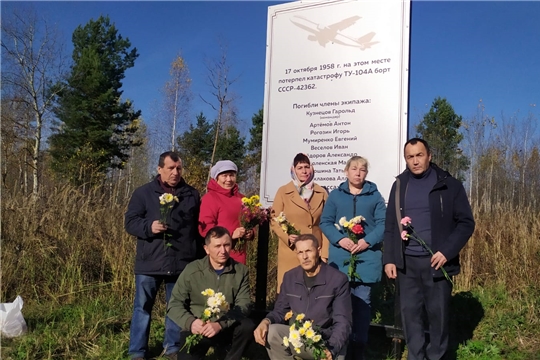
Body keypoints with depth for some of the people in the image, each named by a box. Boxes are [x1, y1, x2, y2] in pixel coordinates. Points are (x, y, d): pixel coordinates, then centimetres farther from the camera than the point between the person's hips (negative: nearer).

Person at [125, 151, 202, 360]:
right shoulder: (143, 193, 3)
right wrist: (149, 227, -20)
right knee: (143, 307, 6)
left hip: (182, 263, 2)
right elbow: (130, 222, 0)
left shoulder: (192, 195, 9)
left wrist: (200, 257, 8)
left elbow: (199, 227, 12)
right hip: (150, 262, -2)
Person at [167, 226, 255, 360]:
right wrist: (190, 322, -25)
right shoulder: (192, 270, -4)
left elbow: (244, 304, -11)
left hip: (226, 327, 1)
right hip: (197, 329, -1)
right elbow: (174, 305, -4)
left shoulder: (241, 271, -1)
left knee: (247, 326, -27)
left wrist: (220, 324, -29)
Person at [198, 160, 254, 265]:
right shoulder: (210, 197, -5)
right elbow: (205, 228, -11)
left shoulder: (241, 198, 13)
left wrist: (250, 233, 3)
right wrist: (231, 234, -18)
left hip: (239, 255, 6)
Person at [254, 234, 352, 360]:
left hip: (325, 342, -4)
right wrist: (266, 321, -15)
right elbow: (280, 311, 9)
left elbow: (342, 322, -14)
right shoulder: (289, 277, 3)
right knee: (271, 332, -24)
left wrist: (331, 349, -32)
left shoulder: (338, 279, -11)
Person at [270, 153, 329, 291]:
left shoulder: (321, 193, 9)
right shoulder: (283, 192, 3)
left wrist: (325, 253, 2)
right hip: (291, 252, -2)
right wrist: (287, 237, -15)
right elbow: (274, 220, 2)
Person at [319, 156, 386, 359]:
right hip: (340, 257, 0)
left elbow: (383, 223, 0)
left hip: (366, 257, 0)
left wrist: (368, 241, -15)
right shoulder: (335, 195, 7)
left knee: (362, 302, 5)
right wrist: (340, 239, -13)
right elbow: (325, 222, 3)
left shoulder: (375, 196, 7)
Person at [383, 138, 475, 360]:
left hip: (435, 262, -3)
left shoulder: (449, 185, -2)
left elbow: (466, 223, -3)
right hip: (406, 263, 3)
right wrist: (389, 259, 1)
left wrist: (446, 251, -14)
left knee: (438, 313, 6)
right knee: (410, 312, 7)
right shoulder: (399, 186, 8)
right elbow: (390, 226, 9)